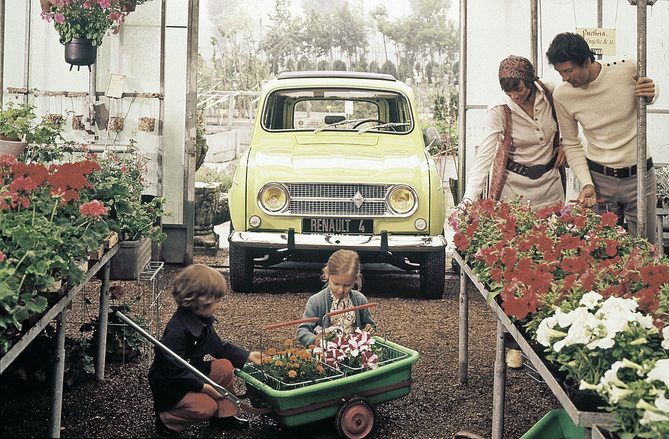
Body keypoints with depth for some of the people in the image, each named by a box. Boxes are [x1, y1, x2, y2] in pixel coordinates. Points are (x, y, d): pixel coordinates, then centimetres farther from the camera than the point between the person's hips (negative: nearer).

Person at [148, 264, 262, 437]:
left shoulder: (203, 322, -1)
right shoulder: (177, 332, -32)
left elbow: (219, 346, 13)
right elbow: (174, 371, -31)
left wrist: (247, 356, 6)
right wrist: (205, 387, -27)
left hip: (192, 372, 9)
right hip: (169, 386, -9)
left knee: (225, 366, -3)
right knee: (207, 407, -22)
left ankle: (223, 416, 11)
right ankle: (166, 420, 1)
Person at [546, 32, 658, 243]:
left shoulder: (628, 69, -12)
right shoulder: (562, 95, -9)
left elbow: (651, 95, 12)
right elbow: (571, 145, 3)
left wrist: (650, 95, -13)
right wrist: (586, 183, -9)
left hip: (639, 176, 0)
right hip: (599, 178, 1)